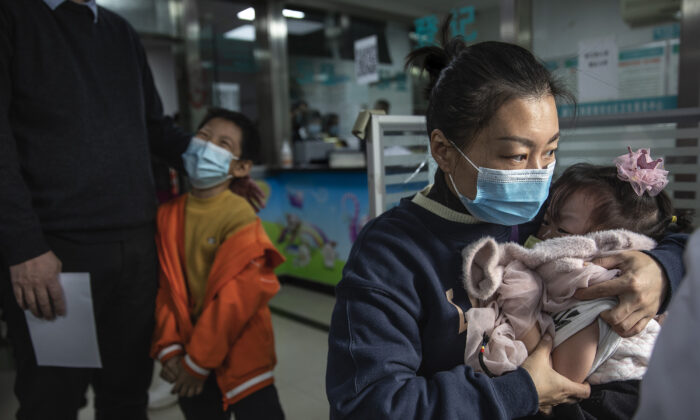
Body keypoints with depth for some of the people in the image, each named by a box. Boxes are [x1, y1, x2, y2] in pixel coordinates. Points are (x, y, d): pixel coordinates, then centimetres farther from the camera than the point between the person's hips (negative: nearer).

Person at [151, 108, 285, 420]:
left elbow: (237, 297, -20)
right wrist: (168, 348, -8)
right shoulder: (168, 214, -1)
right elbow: (164, 286, 0)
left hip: (240, 357, -5)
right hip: (190, 355, 5)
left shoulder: (239, 215, -19)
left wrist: (197, 360, -15)